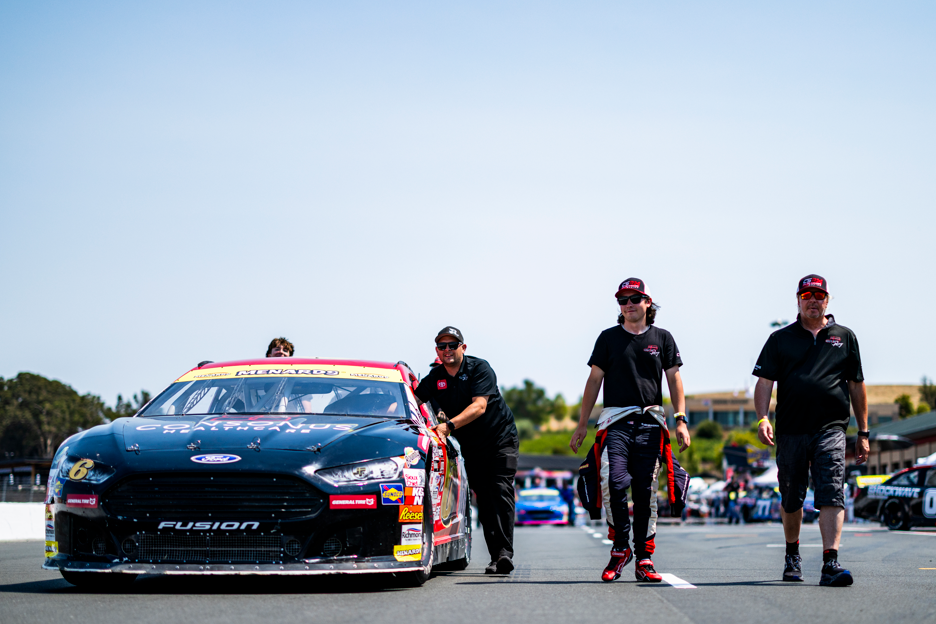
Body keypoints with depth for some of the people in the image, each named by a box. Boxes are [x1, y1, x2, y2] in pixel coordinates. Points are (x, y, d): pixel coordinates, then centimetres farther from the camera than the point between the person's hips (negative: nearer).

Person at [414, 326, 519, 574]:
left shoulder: (479, 369, -15)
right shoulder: (435, 378, 1)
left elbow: (479, 406, -27)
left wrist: (449, 426, -38)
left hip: (501, 438, -4)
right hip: (471, 447, 4)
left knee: (501, 491, -17)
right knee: (484, 500, -2)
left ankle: (505, 552, -25)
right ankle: (496, 557, -4)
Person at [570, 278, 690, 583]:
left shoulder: (662, 338, 12)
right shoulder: (609, 338, 11)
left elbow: (674, 379, 11)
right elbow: (594, 380, 11)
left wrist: (681, 420, 0)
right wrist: (582, 424, 7)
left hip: (650, 422, 1)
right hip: (616, 420, -1)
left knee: (646, 490, 0)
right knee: (614, 481, -18)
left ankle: (644, 558, 4)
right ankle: (620, 548, -5)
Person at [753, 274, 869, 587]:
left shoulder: (845, 337, 12)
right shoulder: (780, 339, 10)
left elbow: (857, 386, 15)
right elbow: (764, 382, 4)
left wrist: (863, 433, 12)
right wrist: (762, 418, -13)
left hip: (830, 430, -1)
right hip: (790, 430, 1)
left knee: (832, 495, -14)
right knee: (791, 499, 10)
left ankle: (830, 562, -21)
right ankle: (792, 555, 31)